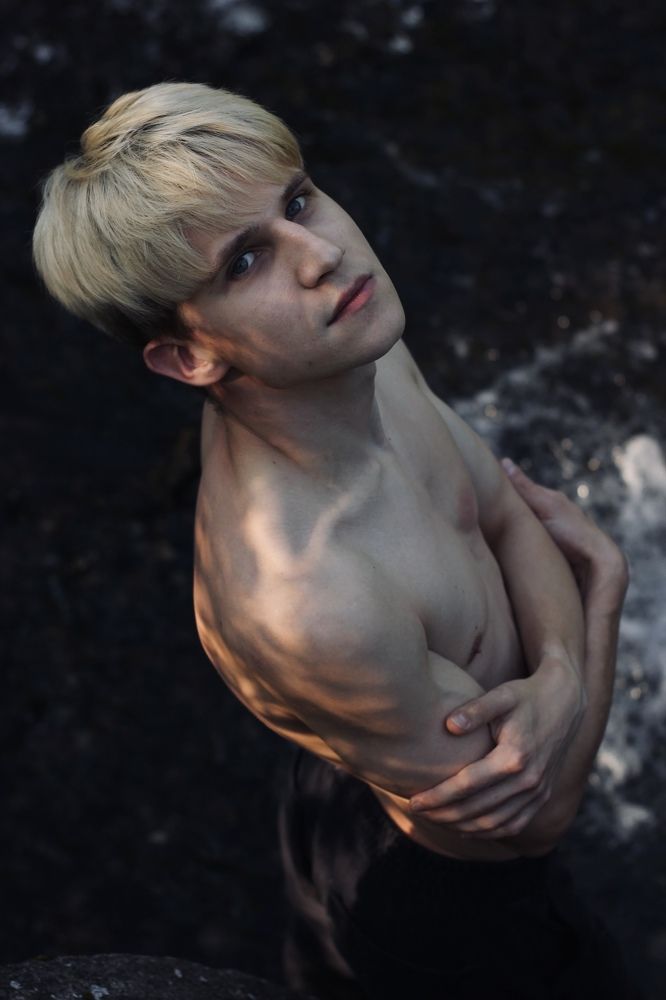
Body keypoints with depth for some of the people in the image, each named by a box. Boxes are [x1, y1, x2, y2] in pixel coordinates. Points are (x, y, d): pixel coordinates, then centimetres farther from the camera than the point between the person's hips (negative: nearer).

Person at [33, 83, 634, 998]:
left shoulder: (350, 345, -21)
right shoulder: (302, 605, -44)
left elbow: (507, 511, -6)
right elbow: (538, 819, -29)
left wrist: (561, 675, -26)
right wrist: (605, 579, -17)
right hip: (431, 898, -6)